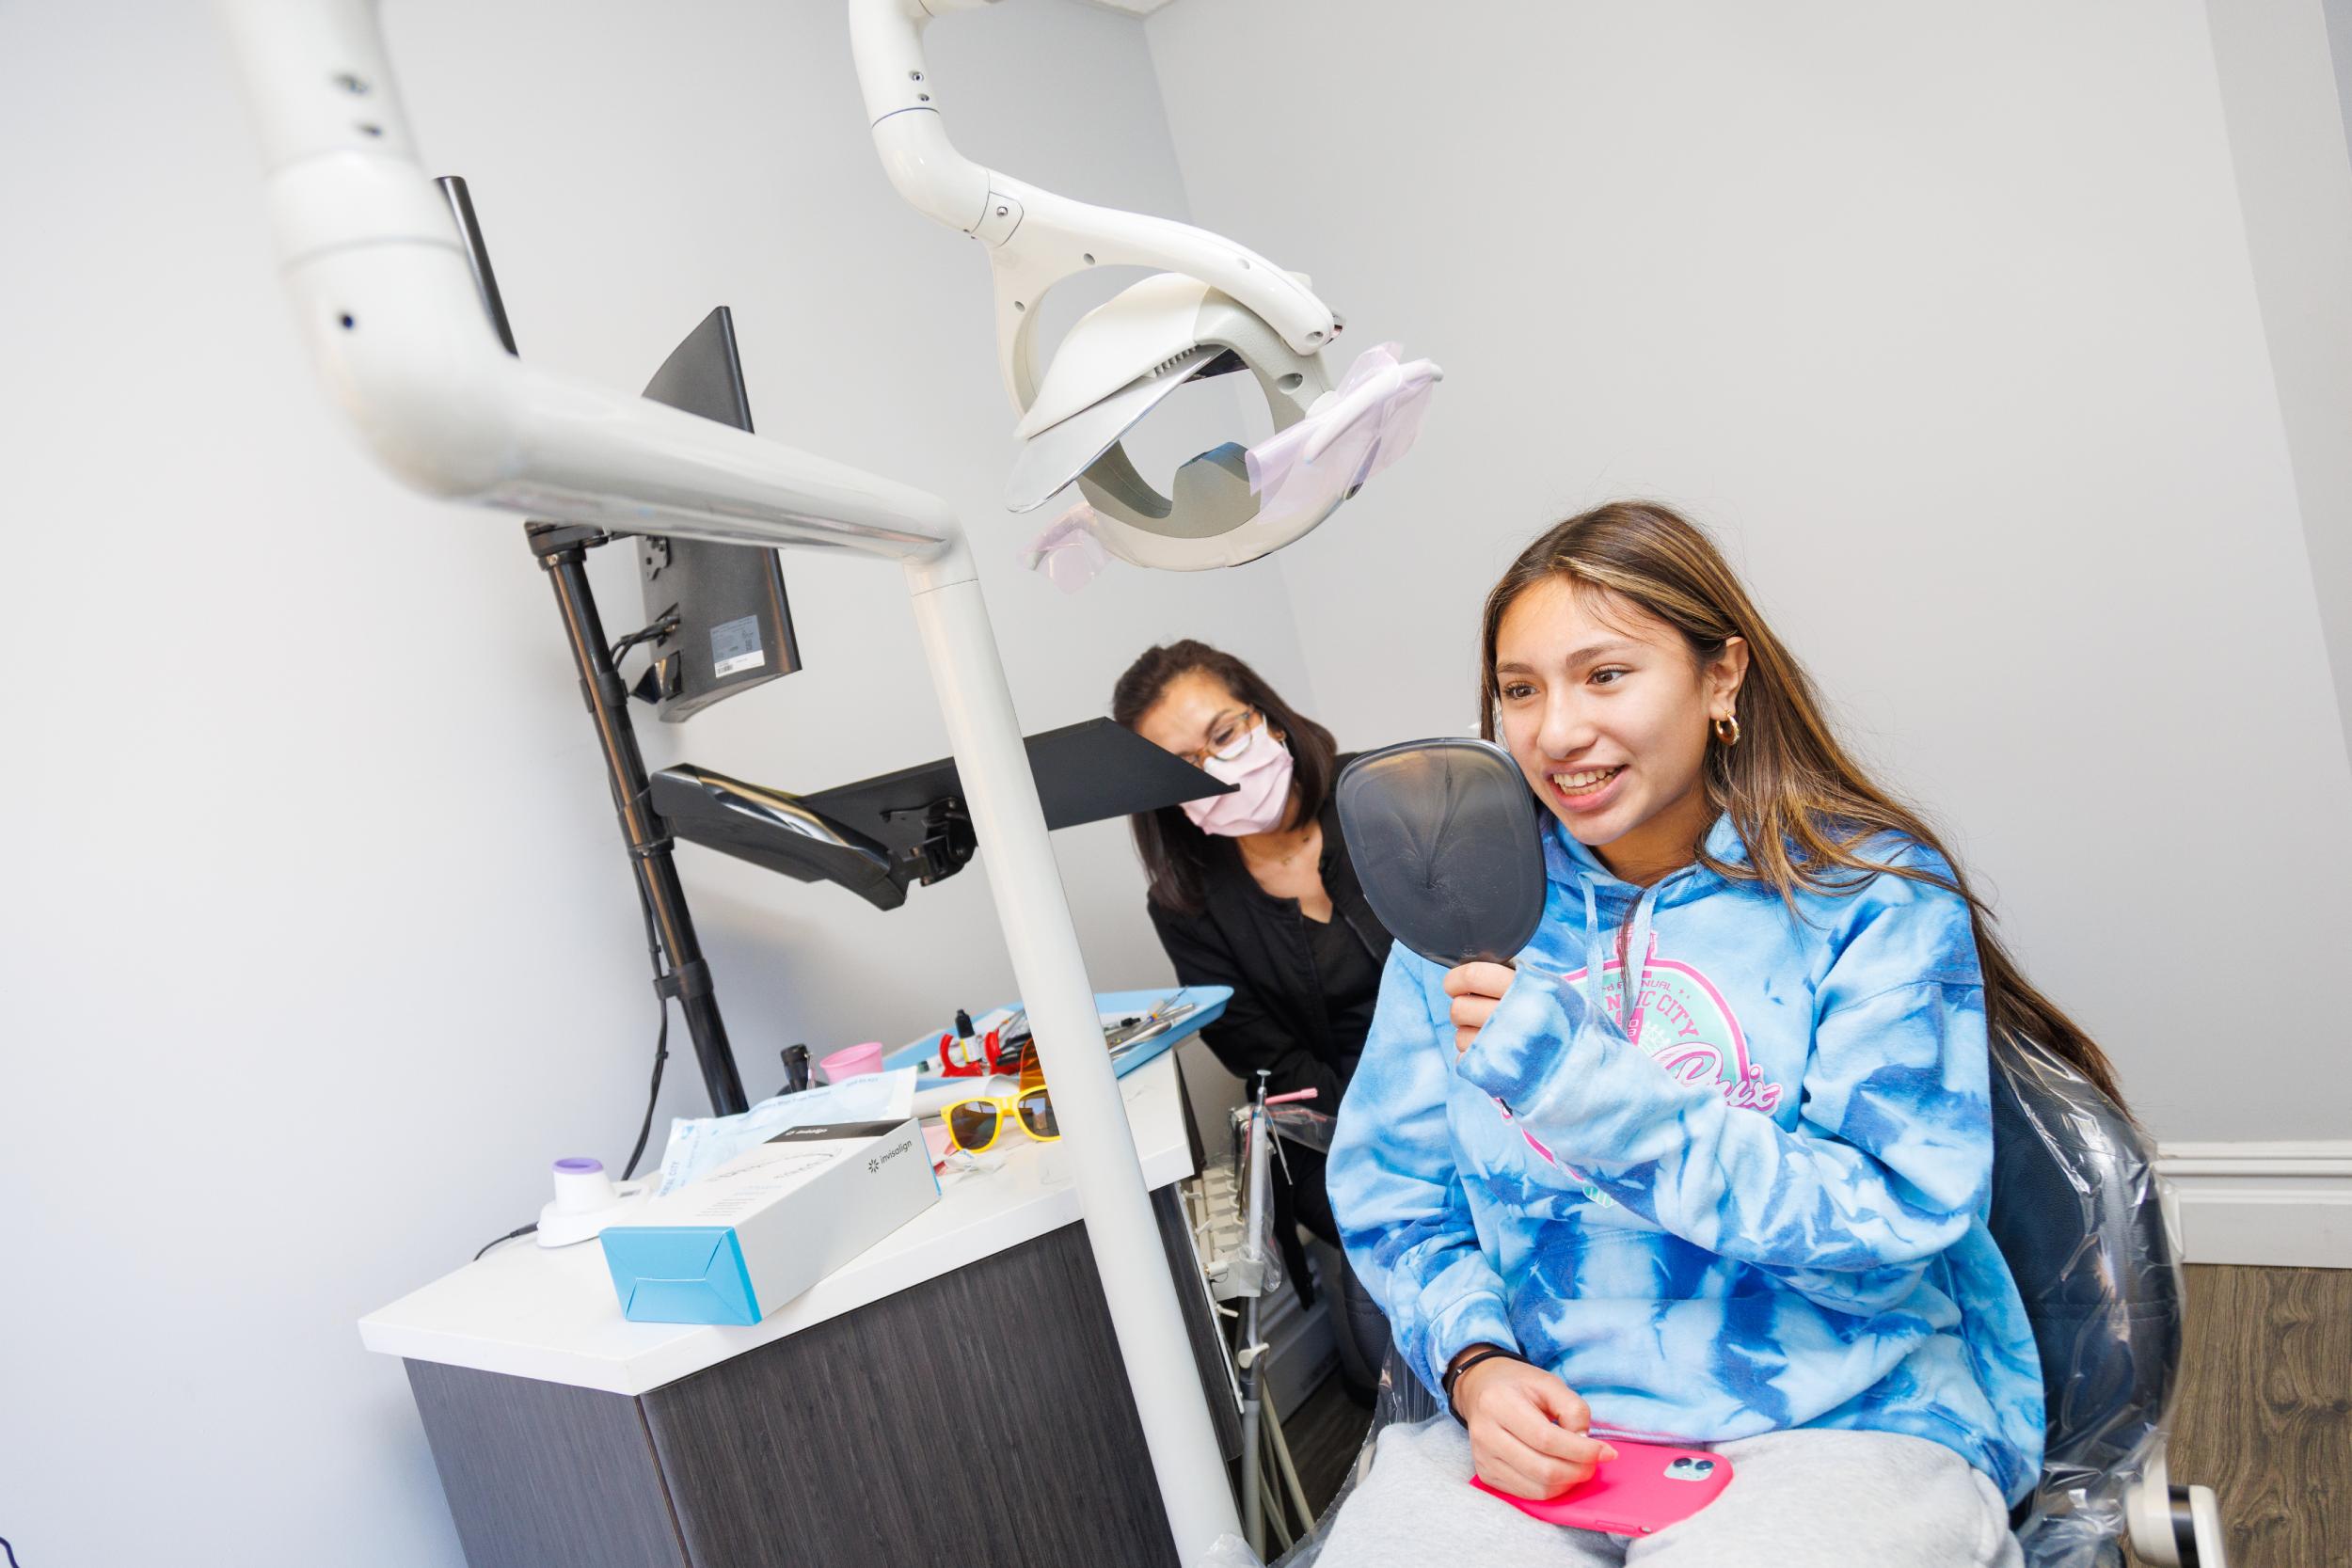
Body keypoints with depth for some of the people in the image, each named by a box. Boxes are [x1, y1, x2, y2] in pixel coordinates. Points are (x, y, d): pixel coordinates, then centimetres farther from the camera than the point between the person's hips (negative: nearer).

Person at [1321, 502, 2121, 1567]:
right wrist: (1473, 1363, -11)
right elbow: (1395, 1193, 8)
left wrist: (1588, 1081, -20)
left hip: (1841, 1425, -1)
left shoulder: (1873, 894, -3)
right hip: (1539, 1426, 2)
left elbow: (1895, 1222, -12)